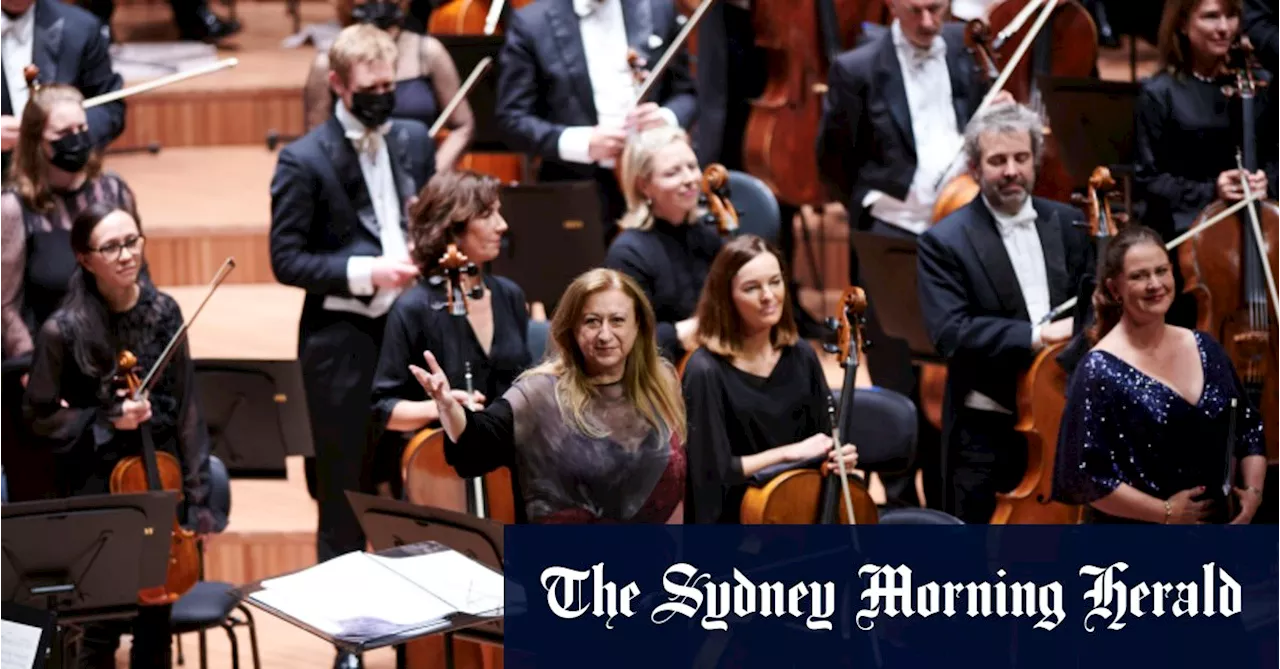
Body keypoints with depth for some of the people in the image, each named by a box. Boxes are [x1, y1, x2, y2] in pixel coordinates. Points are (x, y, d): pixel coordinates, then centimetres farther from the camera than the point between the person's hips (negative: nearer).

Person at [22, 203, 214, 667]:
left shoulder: (163, 313, -3)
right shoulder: (64, 330, -13)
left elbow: (186, 409, 1)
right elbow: (39, 419, -3)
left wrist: (198, 497, 0)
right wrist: (106, 421, -17)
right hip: (97, 489, -3)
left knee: (157, 621, 10)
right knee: (101, 628, 2)